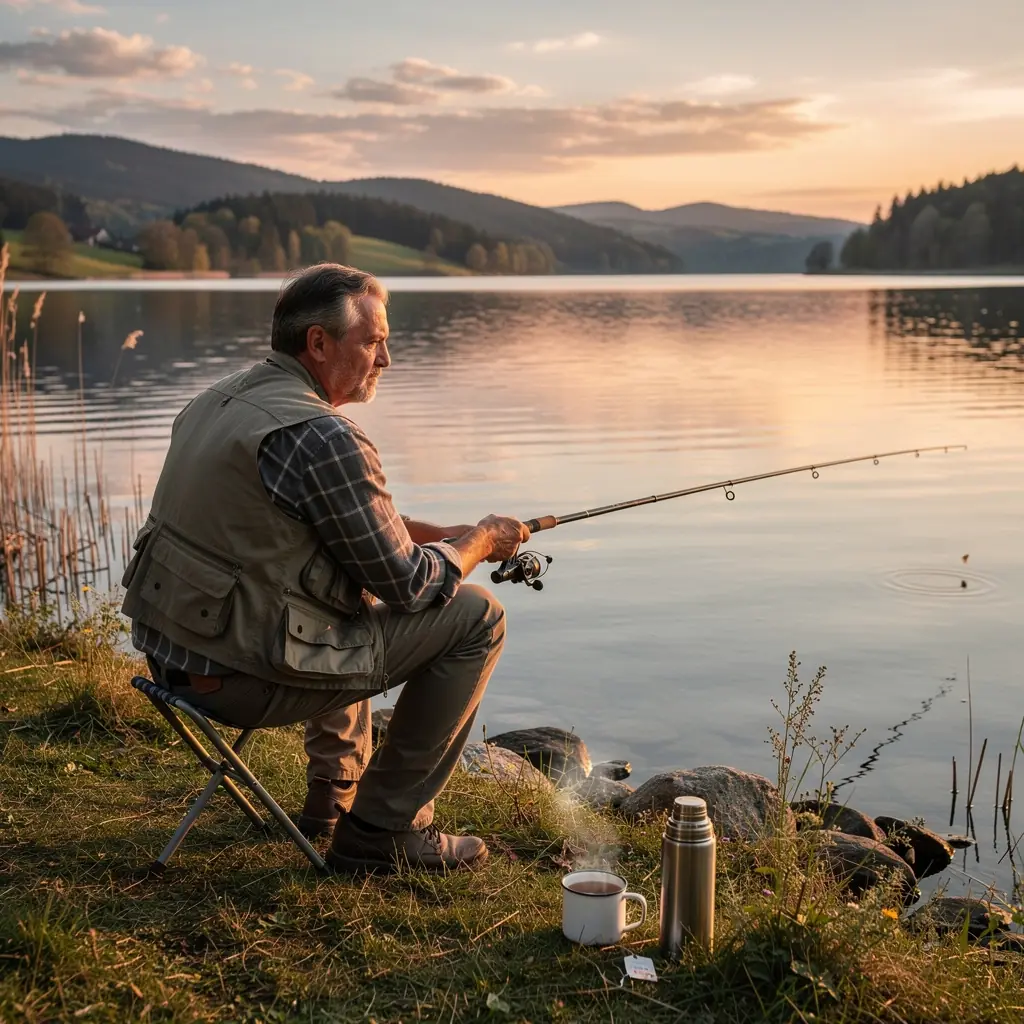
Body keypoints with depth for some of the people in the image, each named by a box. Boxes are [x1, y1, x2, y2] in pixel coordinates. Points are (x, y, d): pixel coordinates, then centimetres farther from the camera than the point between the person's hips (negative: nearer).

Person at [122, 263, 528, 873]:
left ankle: (334, 795, 38)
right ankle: (384, 830, 6)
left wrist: (448, 534, 15)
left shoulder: (222, 399, 10)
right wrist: (482, 541, 5)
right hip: (247, 678, -10)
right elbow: (409, 585, -13)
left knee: (363, 602, 34)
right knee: (476, 619, -1)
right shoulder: (324, 438, -20)